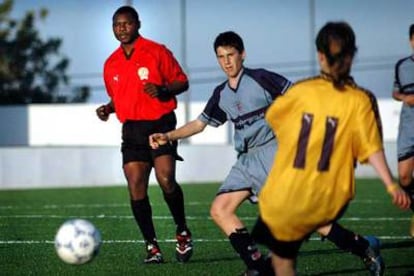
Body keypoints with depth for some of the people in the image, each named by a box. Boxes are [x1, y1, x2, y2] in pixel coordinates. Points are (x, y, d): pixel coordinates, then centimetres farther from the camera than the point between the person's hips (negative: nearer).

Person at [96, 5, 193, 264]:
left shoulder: (157, 52, -2)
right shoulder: (111, 64, 13)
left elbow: (182, 82, 1)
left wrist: (163, 90, -18)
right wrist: (107, 109, 5)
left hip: (160, 124, -5)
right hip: (132, 129, 5)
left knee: (166, 180, -19)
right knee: (136, 188, -5)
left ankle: (183, 233, 5)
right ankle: (152, 246, 4)